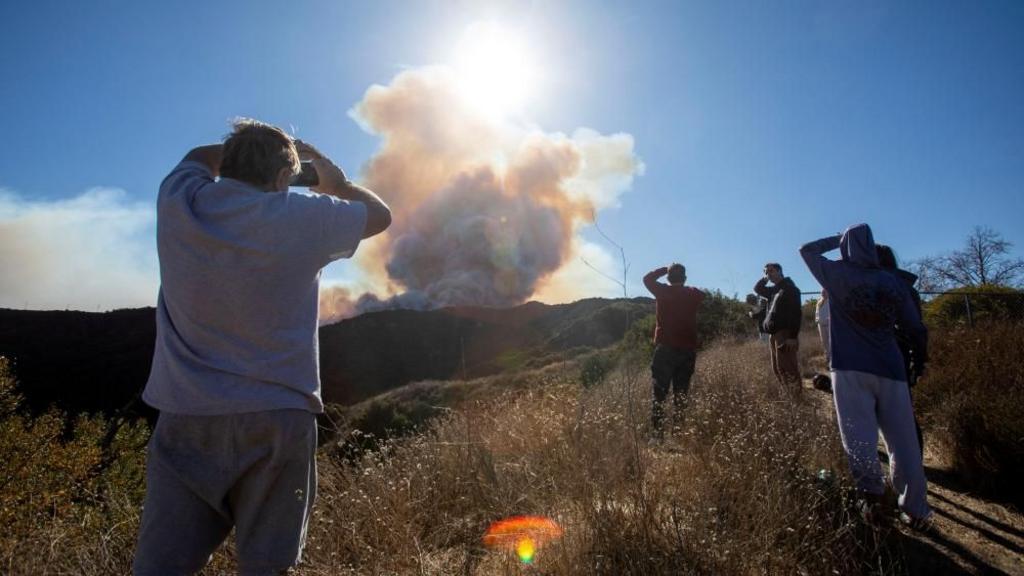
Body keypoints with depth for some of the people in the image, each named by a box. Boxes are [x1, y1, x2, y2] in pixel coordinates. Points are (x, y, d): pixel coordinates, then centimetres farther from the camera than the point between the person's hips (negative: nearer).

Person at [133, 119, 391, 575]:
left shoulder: (177, 203, 4)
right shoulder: (303, 217, -5)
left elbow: (197, 158, 28)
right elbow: (380, 214, 13)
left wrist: (244, 146, 30)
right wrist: (338, 184, 28)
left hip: (186, 418, 3)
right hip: (275, 420, -2)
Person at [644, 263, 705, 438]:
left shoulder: (663, 291, -3)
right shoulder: (694, 294, 4)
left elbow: (647, 278, 14)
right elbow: (703, 295, 28)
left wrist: (665, 269, 19)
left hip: (665, 348, -3)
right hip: (688, 350, 3)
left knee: (659, 393, -2)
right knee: (681, 394, 8)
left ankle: (658, 432, -9)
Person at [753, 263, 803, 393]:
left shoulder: (790, 288, -7)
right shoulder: (774, 290, 19)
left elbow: (796, 313, -16)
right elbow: (757, 289, 34)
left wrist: (793, 336, -23)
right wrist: (765, 278, 16)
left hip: (785, 334, -9)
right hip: (774, 334, 9)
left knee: (786, 368, -14)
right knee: (777, 369, 8)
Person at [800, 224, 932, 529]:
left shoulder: (838, 274, 0)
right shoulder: (894, 282, 5)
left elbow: (806, 249, 16)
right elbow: (916, 329, 10)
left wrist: (839, 238, 19)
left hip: (850, 369, -2)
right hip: (890, 369, 2)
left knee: (859, 436, -6)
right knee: (903, 442, 8)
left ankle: (871, 495, -23)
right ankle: (915, 510, 12)